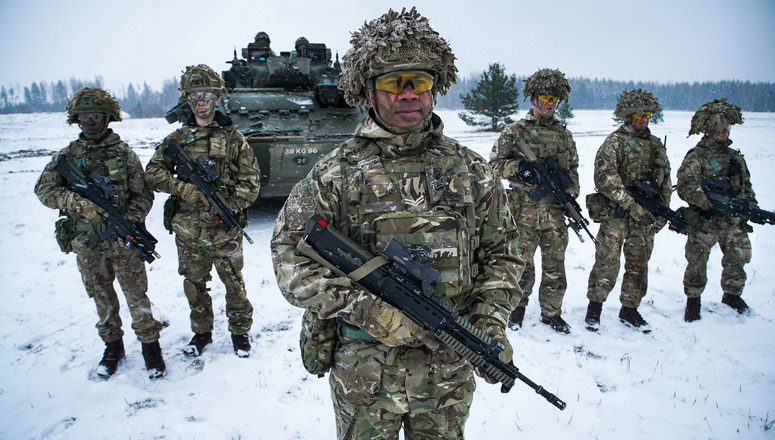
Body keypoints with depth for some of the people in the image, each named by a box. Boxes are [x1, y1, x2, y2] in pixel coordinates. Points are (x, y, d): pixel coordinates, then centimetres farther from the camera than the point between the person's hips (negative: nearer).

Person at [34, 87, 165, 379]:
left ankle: (150, 344, 17)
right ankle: (113, 345, 31)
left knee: (136, 295, 3)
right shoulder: (67, 155, 5)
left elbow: (143, 195, -2)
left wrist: (128, 222, -19)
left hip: (123, 242, -2)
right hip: (87, 245, 3)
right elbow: (44, 189, -3)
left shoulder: (124, 153, 0)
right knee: (102, 297, 15)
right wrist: (77, 202, -21)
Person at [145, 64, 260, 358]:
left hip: (225, 230, -2)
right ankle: (202, 332, 34)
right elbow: (152, 173, 4)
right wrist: (182, 188, -14)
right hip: (188, 231, 3)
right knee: (194, 285, 15)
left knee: (233, 283, 7)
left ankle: (240, 332, 26)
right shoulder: (177, 139, 7)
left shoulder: (233, 138, 0)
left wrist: (228, 209, -15)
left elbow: (250, 182, -2)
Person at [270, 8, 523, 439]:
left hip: (450, 371, 3)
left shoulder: (472, 171, 1)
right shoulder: (335, 173, -6)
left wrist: (492, 320, -8)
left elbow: (502, 253, 7)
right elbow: (289, 254, -8)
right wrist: (363, 309, -19)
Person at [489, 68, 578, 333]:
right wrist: (518, 168, -19)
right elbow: (495, 164, -2)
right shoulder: (515, 131, 1)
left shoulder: (564, 135, 13)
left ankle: (551, 312, 25)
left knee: (555, 266, 9)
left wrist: (570, 192, 3)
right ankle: (518, 306, 26)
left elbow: (572, 169, 19)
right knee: (521, 264, 4)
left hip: (555, 212, 4)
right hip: (524, 211, -3)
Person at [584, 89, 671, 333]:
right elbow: (605, 177, -16)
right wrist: (630, 203, -20)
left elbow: (665, 181, 19)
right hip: (617, 214, -5)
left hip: (646, 216, 6)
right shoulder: (615, 141, -4)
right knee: (607, 262, -4)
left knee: (639, 263, 10)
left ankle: (629, 311, 23)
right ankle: (594, 308, 10)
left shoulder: (656, 145, 15)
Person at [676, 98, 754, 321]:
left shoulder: (736, 157, 13)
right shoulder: (696, 156, -9)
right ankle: (693, 300, 21)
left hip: (733, 222, 6)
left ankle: (732, 295, 35)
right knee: (697, 263, 3)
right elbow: (685, 186, -23)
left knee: (739, 257, 12)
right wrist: (708, 204, -30)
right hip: (703, 222, -6)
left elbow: (746, 186, 22)